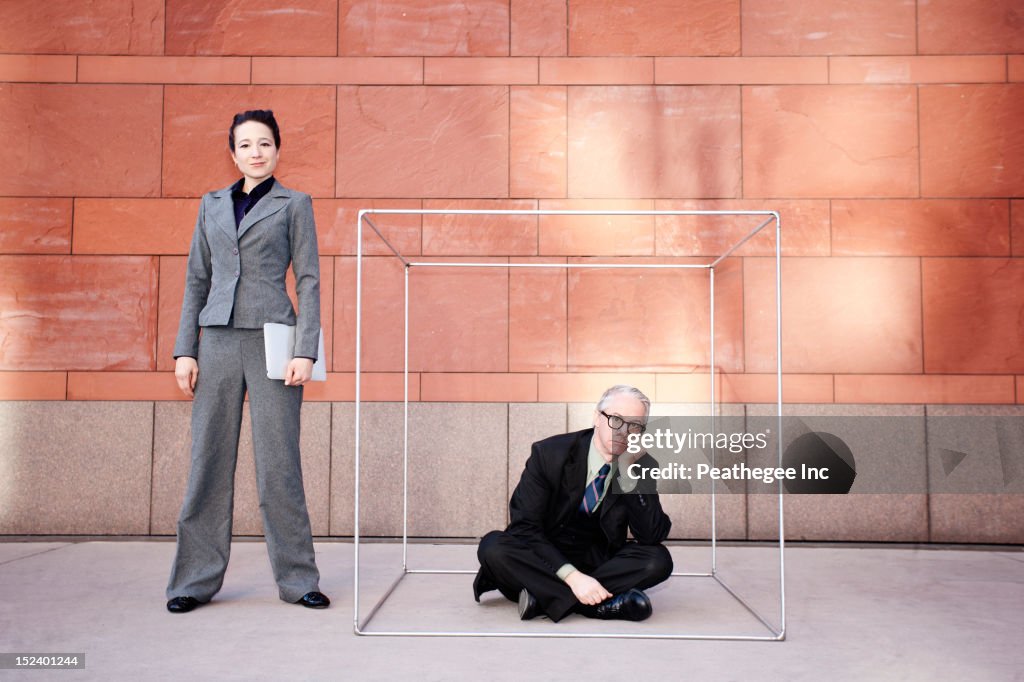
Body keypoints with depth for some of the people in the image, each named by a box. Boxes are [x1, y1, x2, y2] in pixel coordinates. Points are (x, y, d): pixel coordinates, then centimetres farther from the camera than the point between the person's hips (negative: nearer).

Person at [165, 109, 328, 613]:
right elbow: (197, 280, 14)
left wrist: (306, 351, -10)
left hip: (272, 340, -3)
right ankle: (196, 581, 15)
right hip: (218, 340, 3)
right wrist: (184, 350, 5)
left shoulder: (294, 204, 5)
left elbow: (308, 281, 0)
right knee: (209, 462, 4)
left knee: (278, 463, -1)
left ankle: (297, 579, 10)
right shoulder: (212, 205, 15)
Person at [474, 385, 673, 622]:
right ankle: (604, 603, -27)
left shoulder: (643, 467, -7)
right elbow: (524, 526, -19)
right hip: (546, 556, -2)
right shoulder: (550, 454, -15)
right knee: (493, 547, -30)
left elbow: (654, 536, -16)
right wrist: (572, 576, -32)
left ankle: (542, 593, -22)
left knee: (658, 560, -24)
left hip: (599, 561, 3)